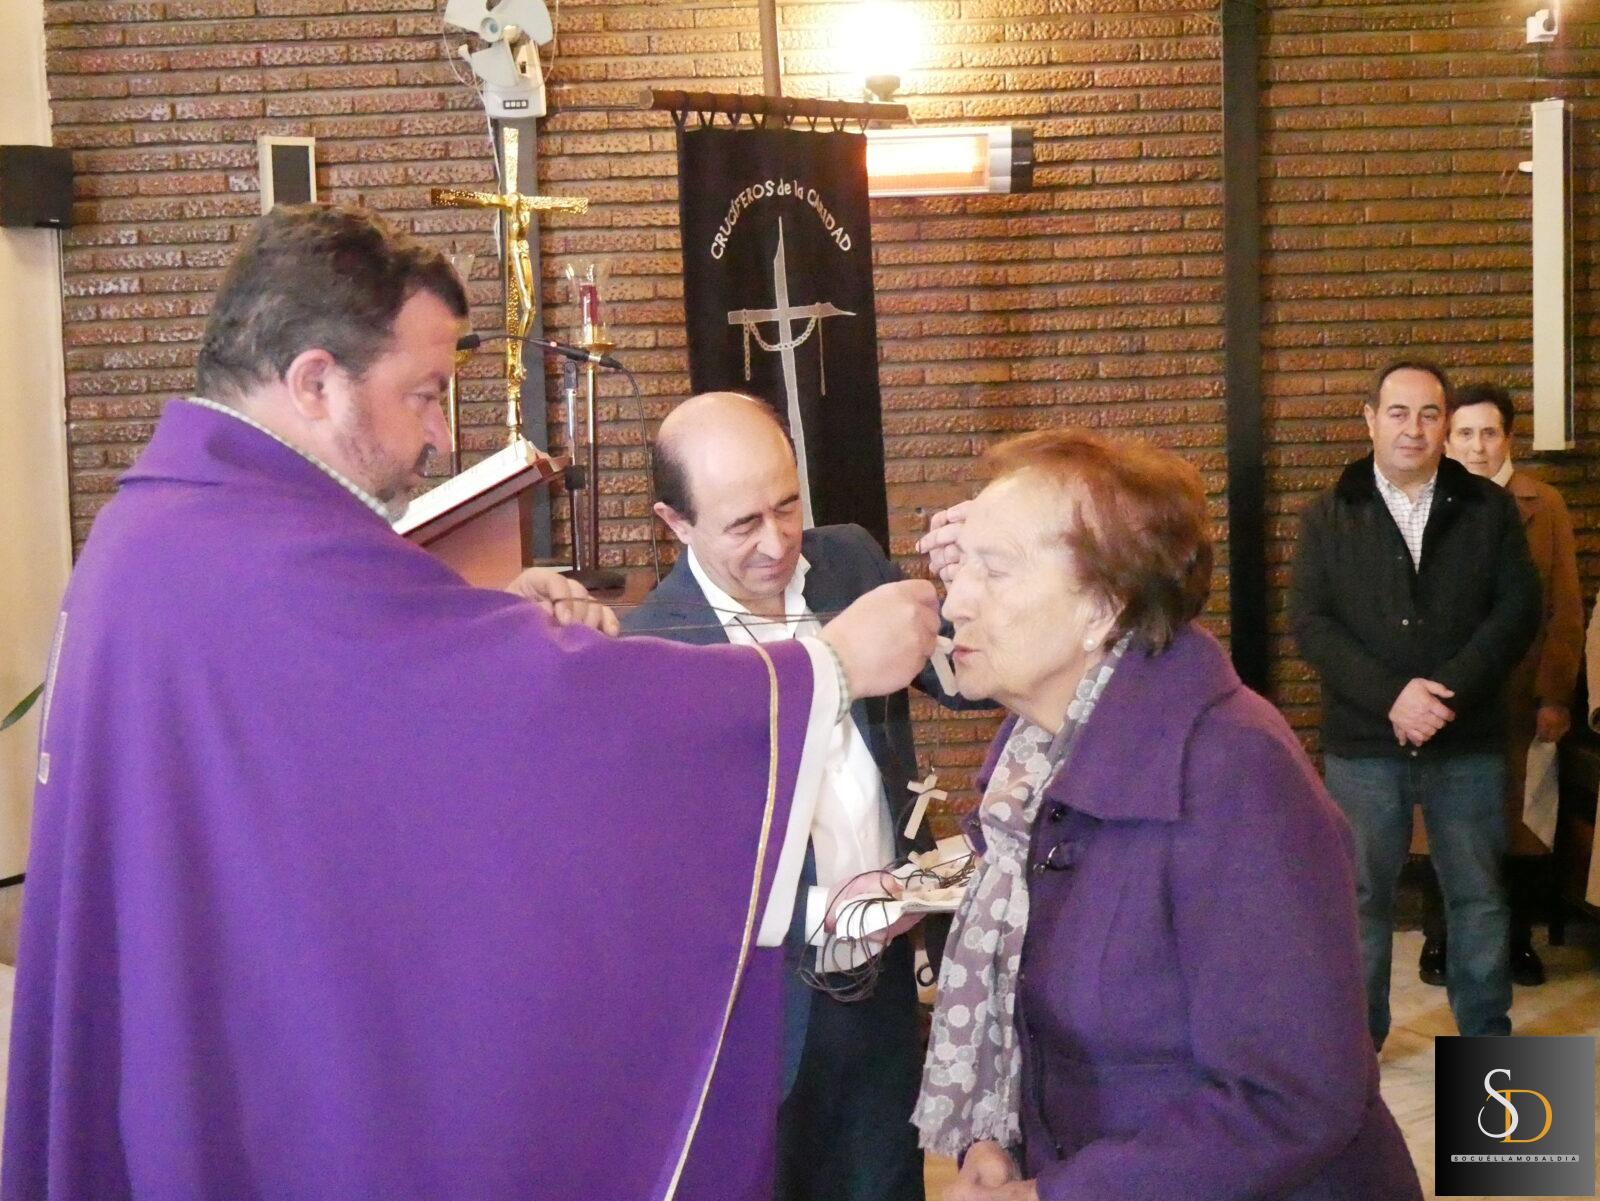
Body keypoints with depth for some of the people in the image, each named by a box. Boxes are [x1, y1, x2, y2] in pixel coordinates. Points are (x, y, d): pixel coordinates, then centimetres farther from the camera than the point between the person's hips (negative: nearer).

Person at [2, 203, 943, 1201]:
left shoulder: (156, 522, 6)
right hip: (291, 1083, -10)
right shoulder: (272, 558, -26)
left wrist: (500, 629, -2)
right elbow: (562, 702, -27)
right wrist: (831, 664, -17)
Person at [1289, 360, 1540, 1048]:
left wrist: (1445, 692, -16)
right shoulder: (1327, 516, 3)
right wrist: (1392, 697, -17)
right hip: (1362, 743, 0)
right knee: (1360, 895, 8)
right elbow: (1309, 621, -6)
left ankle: (1487, 1034, 27)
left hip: (1469, 742, 1)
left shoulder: (1489, 509, 4)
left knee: (1477, 894, 11)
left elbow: (1518, 610, -3)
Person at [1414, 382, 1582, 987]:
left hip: (1519, 698, 1)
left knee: (1521, 819, 8)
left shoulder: (1543, 505, 3)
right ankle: (1440, 940, 23)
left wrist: (1555, 696, -5)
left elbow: (1564, 609, 1)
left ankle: (1518, 937, 25)